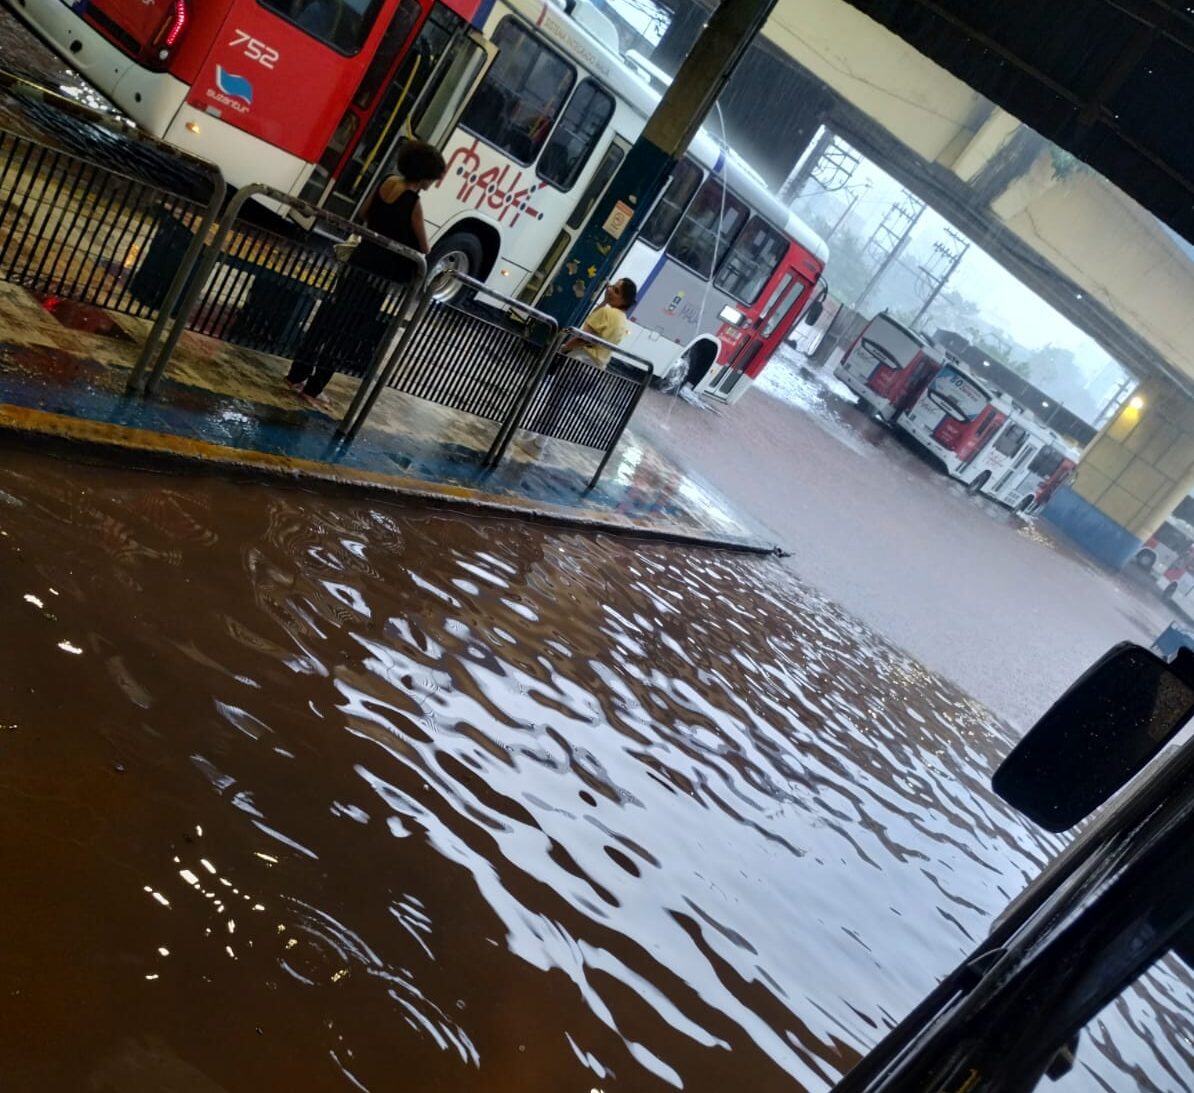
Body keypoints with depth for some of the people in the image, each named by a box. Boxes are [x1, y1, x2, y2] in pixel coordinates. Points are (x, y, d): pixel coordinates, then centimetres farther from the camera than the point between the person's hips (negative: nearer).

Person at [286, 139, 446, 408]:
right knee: (350, 330, 2)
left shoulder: (388, 183, 5)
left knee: (331, 318, 16)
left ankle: (297, 375, 24)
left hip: (358, 262, 7)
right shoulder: (413, 203, -16)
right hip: (378, 274, -7)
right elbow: (422, 248, -7)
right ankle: (313, 388, 8)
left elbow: (365, 214, 21)